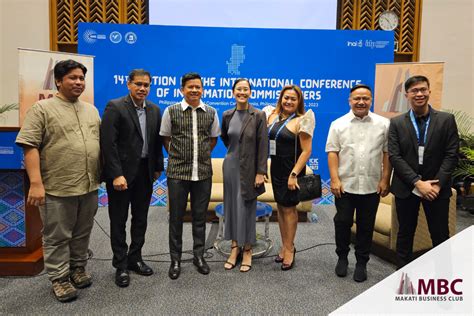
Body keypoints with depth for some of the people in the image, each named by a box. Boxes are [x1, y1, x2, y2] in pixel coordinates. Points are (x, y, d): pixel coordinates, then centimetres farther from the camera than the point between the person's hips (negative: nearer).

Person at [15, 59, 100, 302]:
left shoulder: (91, 110, 12)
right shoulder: (42, 109, -5)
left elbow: (99, 142, 16)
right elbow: (30, 146, -11)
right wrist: (36, 182, -18)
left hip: (89, 186, 5)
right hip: (57, 188, -5)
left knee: (82, 233, 17)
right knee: (57, 237, 8)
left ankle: (78, 268, 34)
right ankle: (59, 279, 23)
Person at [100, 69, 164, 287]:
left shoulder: (154, 110, 7)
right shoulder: (115, 107, -11)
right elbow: (108, 143, -16)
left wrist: (158, 167, 10)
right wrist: (116, 175, -20)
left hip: (145, 172, 6)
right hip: (121, 173, -5)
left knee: (141, 219, 14)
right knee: (119, 220, 7)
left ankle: (135, 259, 31)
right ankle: (121, 265, 21)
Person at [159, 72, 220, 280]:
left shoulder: (211, 112, 4)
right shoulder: (171, 111, -1)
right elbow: (165, 137, 10)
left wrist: (201, 155, 10)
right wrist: (177, 156, 8)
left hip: (203, 172, 2)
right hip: (177, 171, -1)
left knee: (200, 216, 11)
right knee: (176, 216, 7)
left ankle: (199, 256, 28)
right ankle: (175, 260, 22)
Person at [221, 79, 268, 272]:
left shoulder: (259, 115, -8)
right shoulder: (227, 115, 4)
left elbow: (263, 146, -10)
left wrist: (260, 172, -13)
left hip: (249, 168, -4)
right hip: (231, 166, 4)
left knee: (247, 207, 4)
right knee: (231, 205, 10)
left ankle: (247, 250, 19)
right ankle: (234, 247, 24)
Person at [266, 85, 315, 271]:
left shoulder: (301, 121, -10)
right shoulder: (273, 116, 7)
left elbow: (306, 151, -13)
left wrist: (294, 174, -18)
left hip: (291, 170, -6)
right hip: (275, 168, 6)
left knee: (289, 208, 2)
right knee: (280, 207, 12)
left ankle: (289, 248, 17)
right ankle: (284, 245, 26)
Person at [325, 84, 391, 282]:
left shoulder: (383, 124, 4)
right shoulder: (338, 124, 2)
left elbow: (387, 154, 3)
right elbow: (332, 152, -2)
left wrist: (385, 180, -2)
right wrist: (334, 180, -9)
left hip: (372, 186, 1)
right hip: (345, 185, 0)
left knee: (366, 226, 11)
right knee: (342, 223, 7)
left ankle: (361, 263, 27)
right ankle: (342, 257, 29)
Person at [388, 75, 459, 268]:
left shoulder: (446, 120, 1)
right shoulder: (396, 123, 0)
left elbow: (451, 155, -3)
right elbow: (394, 157, -7)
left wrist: (437, 183, -13)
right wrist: (418, 182, -15)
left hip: (437, 188, 0)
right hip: (406, 188, 0)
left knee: (441, 236, 7)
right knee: (405, 234, 12)